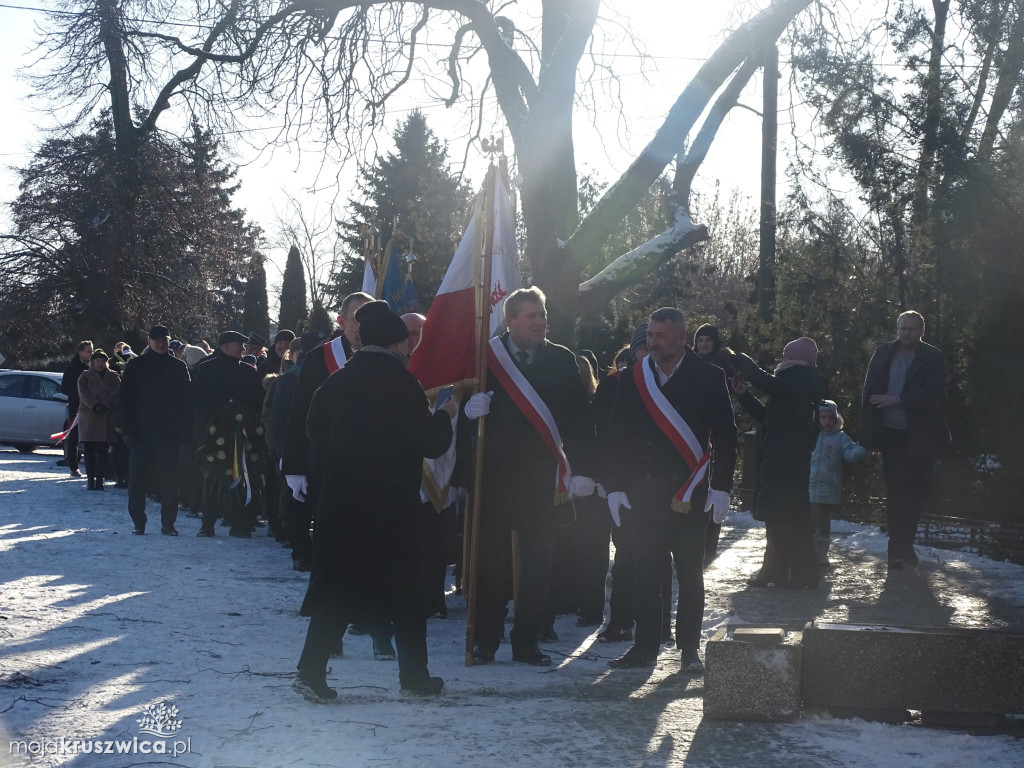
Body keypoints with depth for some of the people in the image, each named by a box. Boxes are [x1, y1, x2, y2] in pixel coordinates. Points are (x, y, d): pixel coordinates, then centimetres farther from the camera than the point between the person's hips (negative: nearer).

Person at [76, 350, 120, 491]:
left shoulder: (113, 377, 13)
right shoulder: (85, 377, 11)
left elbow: (116, 393, -1)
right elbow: (84, 393, -4)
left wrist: (105, 405, -17)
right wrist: (95, 405, -18)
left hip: (107, 419, 1)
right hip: (88, 418, -1)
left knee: (103, 452, -1)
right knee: (89, 452, -2)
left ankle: (99, 480, 2)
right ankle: (91, 480, 1)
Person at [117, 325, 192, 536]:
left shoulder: (179, 367, 6)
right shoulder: (136, 366, 4)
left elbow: (186, 402, 5)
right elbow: (123, 400, 3)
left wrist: (185, 433, -2)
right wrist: (127, 429, -6)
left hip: (169, 435, 0)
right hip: (141, 433, 0)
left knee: (169, 481, 1)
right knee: (137, 480, 1)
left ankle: (168, 523, 9)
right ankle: (138, 522, 10)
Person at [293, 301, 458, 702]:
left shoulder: (337, 382, 4)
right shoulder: (402, 383, -12)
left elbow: (317, 433, 13)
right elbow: (430, 443, -10)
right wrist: (444, 415, 8)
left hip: (340, 504, 5)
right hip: (391, 507, -5)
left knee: (336, 584, 8)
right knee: (405, 590, 8)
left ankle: (312, 670, 0)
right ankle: (415, 676, 15)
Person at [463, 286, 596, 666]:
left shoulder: (562, 360, 5)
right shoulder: (486, 358, 1)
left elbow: (578, 419, 4)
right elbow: (466, 404, 5)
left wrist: (581, 470, -2)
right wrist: (470, 408, -19)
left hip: (540, 478, 1)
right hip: (494, 475, -1)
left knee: (537, 564, 4)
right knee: (492, 561, 3)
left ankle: (526, 642, 13)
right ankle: (485, 641, 12)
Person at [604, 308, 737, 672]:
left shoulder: (708, 378, -1)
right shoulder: (632, 378, 7)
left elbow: (725, 436, 0)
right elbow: (617, 436, 9)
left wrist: (720, 487, -5)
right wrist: (616, 486, 3)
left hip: (689, 494, -2)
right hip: (642, 493, 2)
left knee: (690, 574, 3)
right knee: (645, 573, 4)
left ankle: (689, 649, 12)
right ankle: (645, 646, 12)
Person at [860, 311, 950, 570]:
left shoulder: (933, 358, -1)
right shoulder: (883, 354, 6)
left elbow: (934, 393, -13)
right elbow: (869, 392, 4)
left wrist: (898, 400, -18)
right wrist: (868, 430, -3)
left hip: (921, 437, 0)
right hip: (892, 434, 0)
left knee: (919, 492, 6)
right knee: (895, 492, 1)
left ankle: (905, 544, 24)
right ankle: (897, 549, 6)